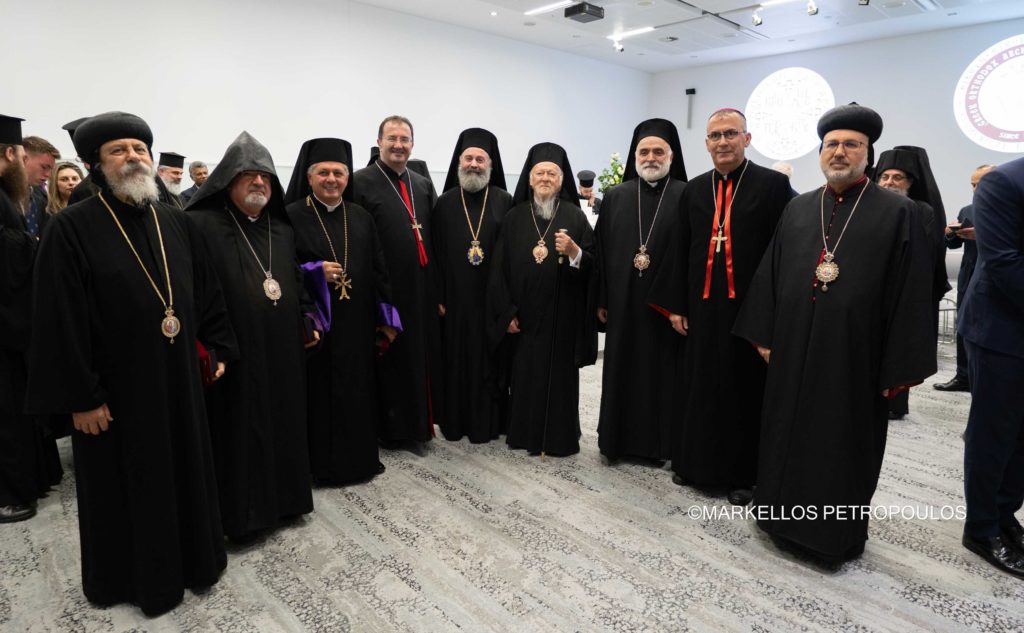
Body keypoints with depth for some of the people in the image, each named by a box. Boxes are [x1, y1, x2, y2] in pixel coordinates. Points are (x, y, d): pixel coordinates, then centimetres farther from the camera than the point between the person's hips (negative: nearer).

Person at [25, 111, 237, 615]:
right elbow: (59, 320, -14)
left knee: (186, 472, 17)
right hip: (115, 388, -5)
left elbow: (206, 293, 10)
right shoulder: (71, 228, -11)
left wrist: (220, 347, 6)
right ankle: (132, 576, 34)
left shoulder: (177, 223, 5)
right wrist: (80, 396, -15)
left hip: (178, 378, 5)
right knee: (124, 485, 12)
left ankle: (193, 559, 38)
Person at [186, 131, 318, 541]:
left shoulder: (283, 230, 12)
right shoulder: (202, 225, -8)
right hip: (235, 354, -6)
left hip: (283, 352, 6)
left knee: (282, 424, 16)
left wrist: (308, 322, 11)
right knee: (238, 433, 5)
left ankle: (282, 498, 33)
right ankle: (242, 512, 20)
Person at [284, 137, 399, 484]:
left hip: (357, 323, 4)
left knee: (357, 391, 11)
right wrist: (315, 272, -20)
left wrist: (386, 318, 6)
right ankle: (320, 462, 18)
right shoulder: (292, 216, -4)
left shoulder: (361, 217, 9)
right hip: (313, 323, -4)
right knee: (319, 393, 3)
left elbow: (378, 270, 10)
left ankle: (359, 457, 26)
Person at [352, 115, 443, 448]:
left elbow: (435, 240, 13)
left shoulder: (423, 185, 13)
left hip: (422, 291, 6)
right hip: (385, 291, -5)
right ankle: (391, 429, 23)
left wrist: (439, 290, 8)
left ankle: (417, 423, 30)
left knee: (421, 358, 14)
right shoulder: (361, 183, -5)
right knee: (391, 362, 7)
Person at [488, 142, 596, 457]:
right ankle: (524, 434, 22)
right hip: (523, 315, 1)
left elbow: (593, 265, -1)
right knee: (524, 375, 7)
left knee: (559, 375, 5)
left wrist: (574, 252, -22)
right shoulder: (514, 218, 5)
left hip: (562, 316, -1)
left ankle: (559, 437, 18)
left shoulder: (575, 216, 2)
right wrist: (506, 312, -3)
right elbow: (499, 268, 3)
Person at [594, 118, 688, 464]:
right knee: (622, 371, 9)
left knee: (663, 371, 7)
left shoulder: (687, 196, -1)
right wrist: (601, 300, 2)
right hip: (623, 302, 2)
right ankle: (619, 438, 23)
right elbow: (601, 251, 5)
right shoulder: (615, 196, 7)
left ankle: (659, 442, 22)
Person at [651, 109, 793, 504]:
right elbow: (682, 251, 9)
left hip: (749, 306, -3)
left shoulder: (773, 184, -3)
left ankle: (742, 473, 22)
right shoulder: (694, 189, 9)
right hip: (702, 305, 4)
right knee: (699, 385, 11)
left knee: (745, 389, 7)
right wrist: (676, 304, 5)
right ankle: (696, 461, 28)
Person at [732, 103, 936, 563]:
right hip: (793, 350, 4)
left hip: (853, 357, -3)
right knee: (788, 436, 13)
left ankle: (835, 534, 28)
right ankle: (786, 517, 32)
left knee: (843, 446, 9)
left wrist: (899, 368, -9)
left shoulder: (897, 212, -3)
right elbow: (770, 275, 9)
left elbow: (910, 294, -6)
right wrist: (764, 335, 5)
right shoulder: (797, 209, 8)